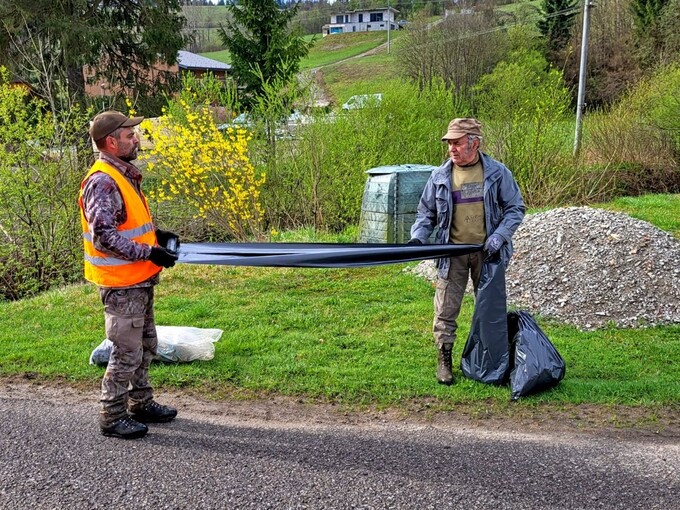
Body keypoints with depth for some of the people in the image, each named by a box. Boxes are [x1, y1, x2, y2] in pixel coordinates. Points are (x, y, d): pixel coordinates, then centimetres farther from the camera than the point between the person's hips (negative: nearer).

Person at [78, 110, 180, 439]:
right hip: (121, 285, -10)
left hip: (139, 281, 10)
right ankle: (112, 417, 14)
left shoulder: (124, 175, 11)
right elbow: (104, 236, -26)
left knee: (146, 346, 19)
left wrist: (156, 234, 8)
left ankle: (141, 403, 34)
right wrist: (148, 252, -24)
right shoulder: (102, 182, -20)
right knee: (127, 352, 0)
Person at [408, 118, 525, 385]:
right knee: (446, 309, 2)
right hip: (452, 253, 0)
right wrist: (418, 237, -9)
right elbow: (426, 213, 8)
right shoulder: (440, 176, 0)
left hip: (486, 252, 0)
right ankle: (444, 359, 16)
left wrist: (499, 236, -13)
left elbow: (516, 208, 1)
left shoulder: (497, 172, -3)